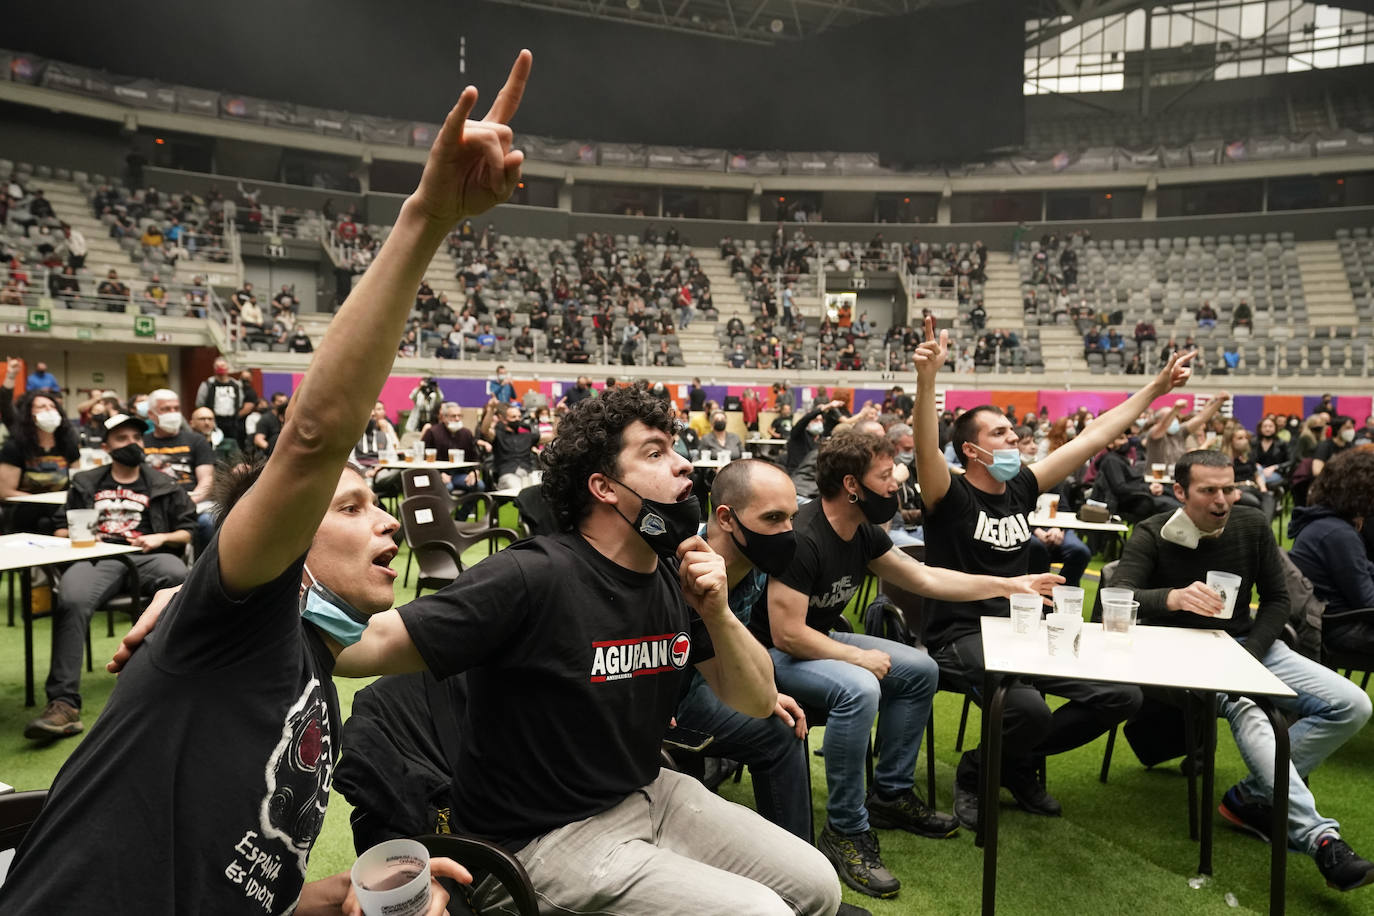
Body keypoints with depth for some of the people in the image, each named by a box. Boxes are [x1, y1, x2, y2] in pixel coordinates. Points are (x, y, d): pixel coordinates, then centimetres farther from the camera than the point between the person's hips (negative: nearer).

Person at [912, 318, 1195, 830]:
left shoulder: (1021, 488, 10)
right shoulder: (951, 497, -8)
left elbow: (1094, 438, 12)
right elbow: (926, 450, -31)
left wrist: (1156, 388, 12)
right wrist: (927, 380, -46)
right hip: (962, 636, -7)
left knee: (1122, 696, -7)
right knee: (1028, 708, -34)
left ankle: (1018, 763, 14)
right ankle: (976, 773, 2)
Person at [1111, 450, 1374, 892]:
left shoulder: (1252, 525, 0)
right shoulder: (1152, 536, -10)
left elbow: (1276, 601, 8)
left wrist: (1249, 654, -9)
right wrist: (1173, 597, -43)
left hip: (1249, 644, 5)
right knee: (1244, 709, -35)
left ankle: (1252, 796, -11)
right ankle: (1318, 836, -34)